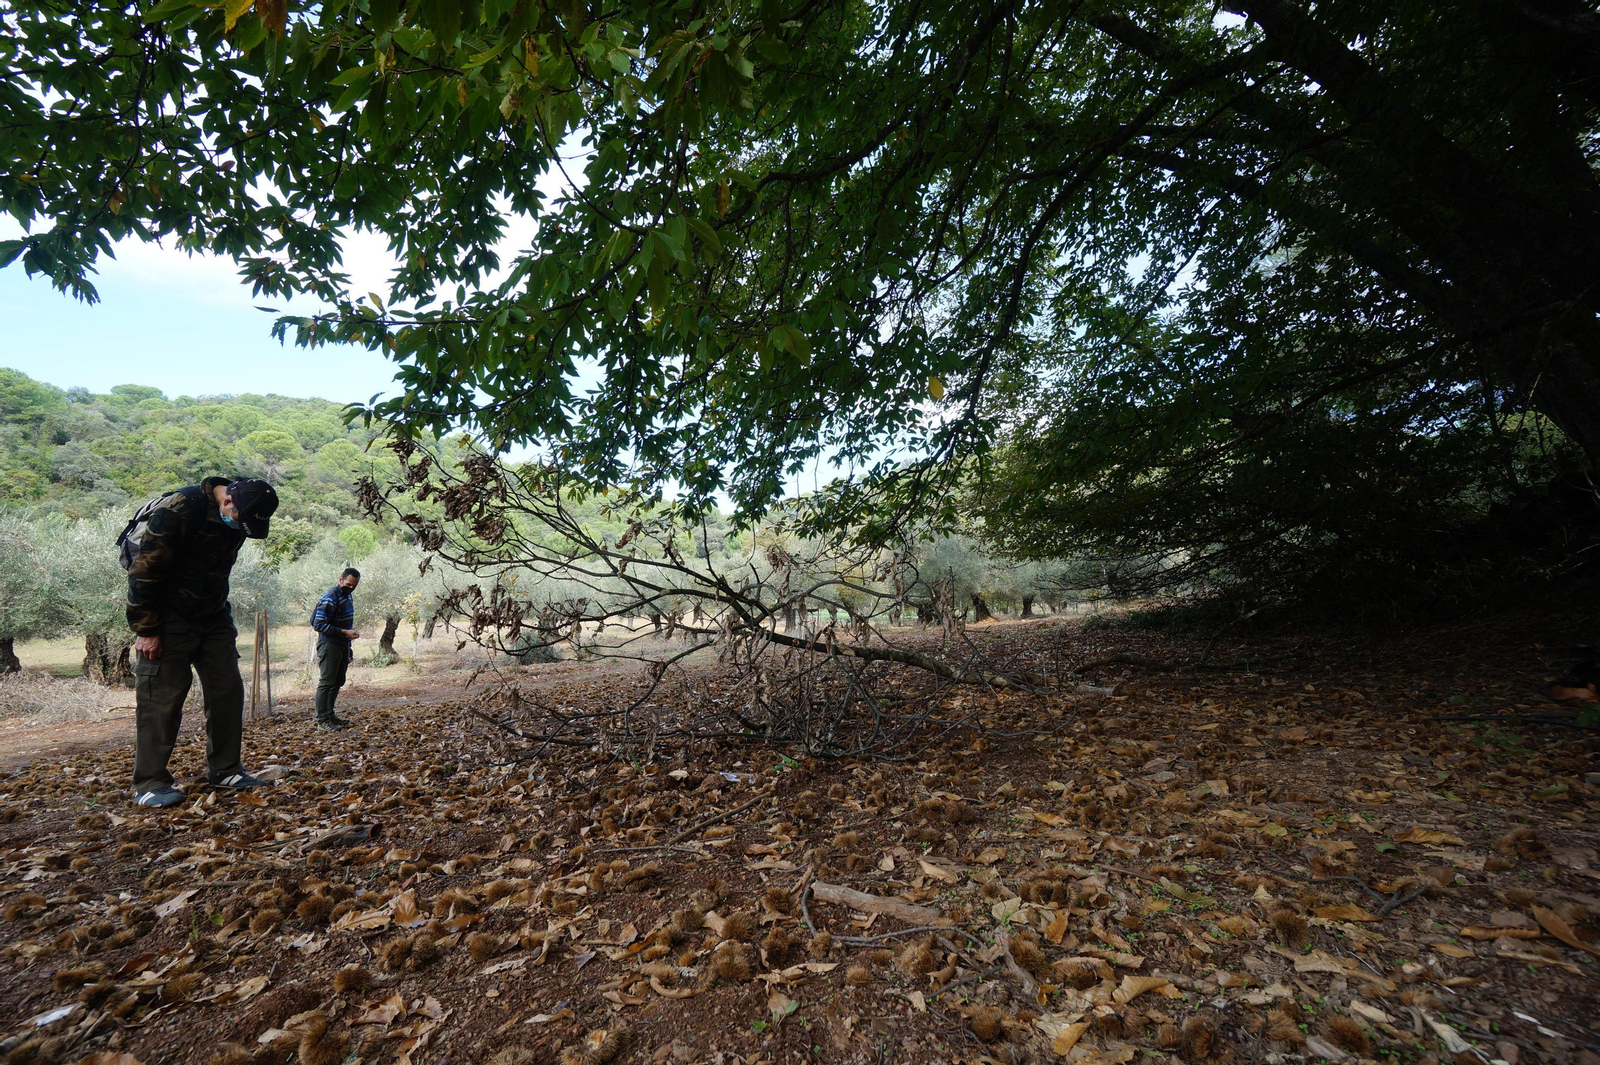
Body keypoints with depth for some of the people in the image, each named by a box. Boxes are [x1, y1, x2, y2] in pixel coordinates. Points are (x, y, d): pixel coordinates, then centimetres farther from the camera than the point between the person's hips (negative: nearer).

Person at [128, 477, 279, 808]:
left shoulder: (239, 517, 1)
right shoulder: (178, 510, -22)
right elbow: (144, 572, -19)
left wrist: (223, 614, 16)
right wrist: (146, 630, -17)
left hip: (213, 617, 7)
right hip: (170, 620, -6)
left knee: (228, 690, 5)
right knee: (161, 698, -4)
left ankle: (224, 770, 15)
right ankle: (149, 783, 8)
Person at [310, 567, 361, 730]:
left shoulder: (348, 596, 12)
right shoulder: (330, 598, -16)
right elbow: (319, 624, -20)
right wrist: (345, 632, -26)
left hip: (342, 646, 9)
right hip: (329, 645, -9)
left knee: (338, 682, 14)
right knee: (326, 683, -4)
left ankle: (329, 714, 24)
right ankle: (322, 720, 2)